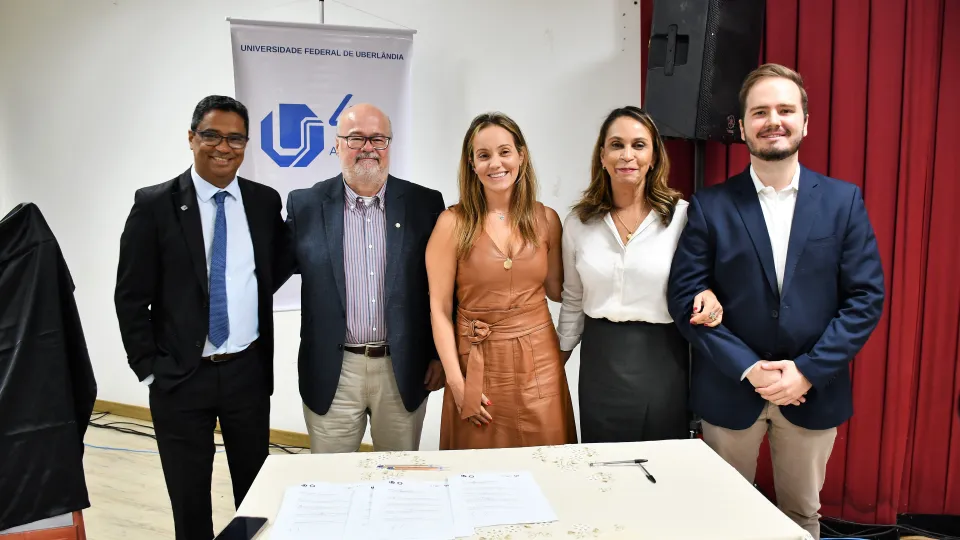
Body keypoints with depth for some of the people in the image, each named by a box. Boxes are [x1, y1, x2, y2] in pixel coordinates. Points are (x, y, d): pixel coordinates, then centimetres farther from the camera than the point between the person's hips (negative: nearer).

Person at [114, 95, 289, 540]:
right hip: (180, 376, -2)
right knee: (188, 495, 13)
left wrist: (253, 291, 1)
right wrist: (148, 368, -6)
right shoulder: (154, 204, -6)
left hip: (248, 371, 2)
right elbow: (131, 297, -4)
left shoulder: (265, 201, 1)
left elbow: (279, 265, 17)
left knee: (256, 488, 15)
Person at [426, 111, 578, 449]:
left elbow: (557, 291, 11)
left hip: (539, 362, 2)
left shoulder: (545, 219, 2)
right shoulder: (453, 223, -6)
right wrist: (457, 382, -10)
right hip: (478, 364, -2)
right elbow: (439, 309, -6)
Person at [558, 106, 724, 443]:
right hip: (601, 359, 2)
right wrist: (557, 361, 14)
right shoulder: (578, 222, 3)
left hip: (663, 357, -2)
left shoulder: (682, 215, -6)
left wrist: (707, 297, -17)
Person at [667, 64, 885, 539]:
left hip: (814, 389, 1)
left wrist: (808, 371, -13)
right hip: (730, 389, -1)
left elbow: (867, 297, -4)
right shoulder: (710, 206, -5)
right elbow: (685, 298, -9)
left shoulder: (843, 200, -1)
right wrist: (748, 368, -16)